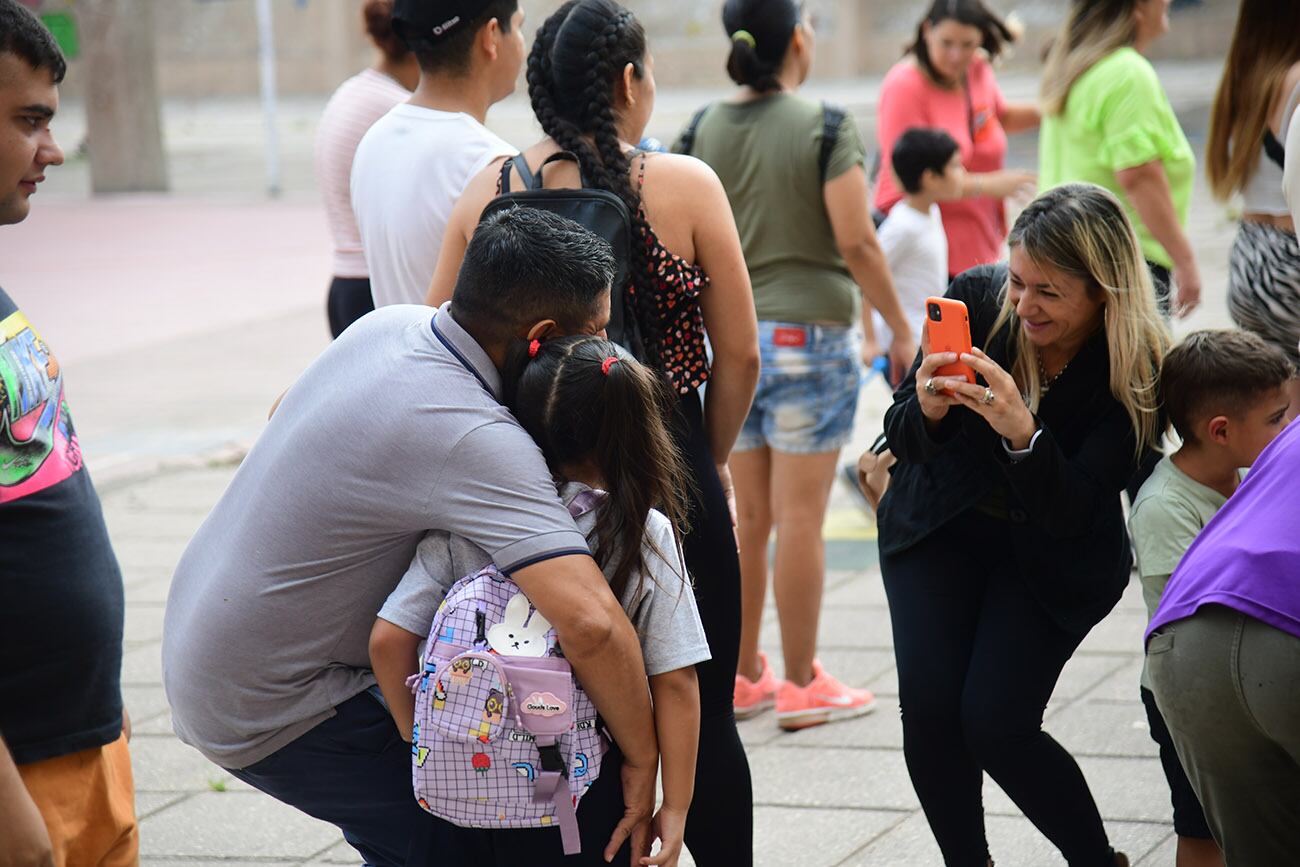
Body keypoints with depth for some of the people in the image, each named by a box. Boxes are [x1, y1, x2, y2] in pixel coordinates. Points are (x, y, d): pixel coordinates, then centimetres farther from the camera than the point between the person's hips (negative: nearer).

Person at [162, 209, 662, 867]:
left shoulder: (387, 325, -1)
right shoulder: (474, 439, -30)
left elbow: (286, 412, 22)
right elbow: (589, 621, -39)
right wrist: (642, 760, -27)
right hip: (263, 711, -9)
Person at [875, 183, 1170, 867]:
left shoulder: (1136, 370, -23)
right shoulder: (976, 299, -17)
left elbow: (1072, 514, -26)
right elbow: (900, 438, -7)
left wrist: (1022, 432, -43)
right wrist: (927, 409, -30)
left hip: (1051, 554, -3)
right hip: (939, 528, 3)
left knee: (995, 723, -16)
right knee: (928, 711, -12)